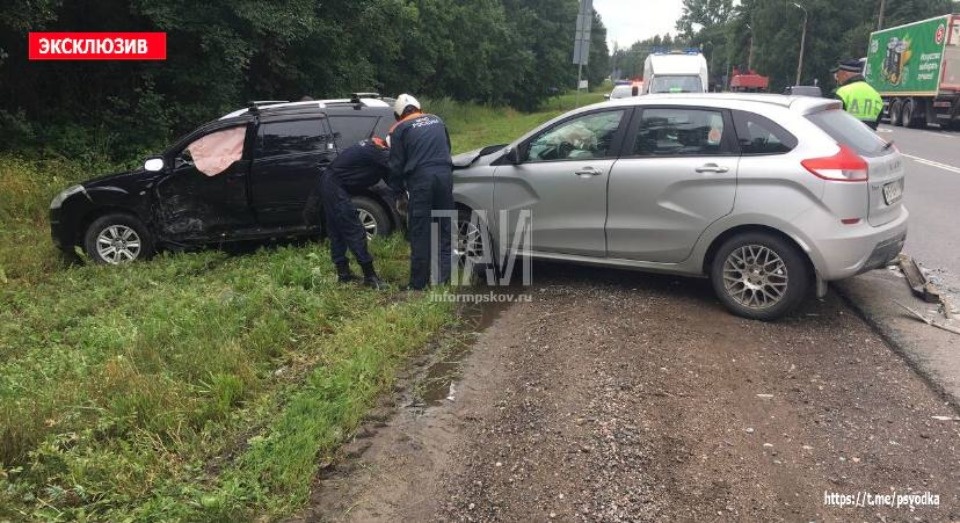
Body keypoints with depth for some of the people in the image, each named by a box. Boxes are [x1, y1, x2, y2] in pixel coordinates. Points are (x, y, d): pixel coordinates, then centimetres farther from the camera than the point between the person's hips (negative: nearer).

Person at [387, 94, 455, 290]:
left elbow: (396, 164, 5)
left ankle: (418, 282, 7)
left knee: (420, 232, 3)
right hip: (444, 175, 4)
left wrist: (397, 190, 16)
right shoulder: (436, 120, 18)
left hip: (420, 179, -4)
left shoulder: (400, 129, 6)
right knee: (444, 228, 11)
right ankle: (444, 277, 14)